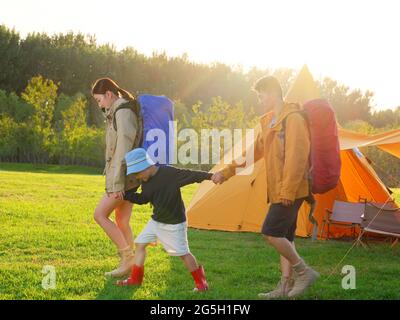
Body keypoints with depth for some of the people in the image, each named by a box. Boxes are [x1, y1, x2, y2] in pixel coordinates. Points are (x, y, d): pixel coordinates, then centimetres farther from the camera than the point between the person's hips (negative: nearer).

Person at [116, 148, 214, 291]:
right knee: (140, 244, 7)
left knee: (182, 253, -1)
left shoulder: (169, 173, -24)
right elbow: (143, 199, 12)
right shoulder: (146, 180, -1)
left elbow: (190, 175, -25)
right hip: (156, 220, 7)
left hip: (174, 223, -7)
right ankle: (135, 279, 21)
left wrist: (210, 176, -34)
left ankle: (200, 281, 17)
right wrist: (124, 194, 6)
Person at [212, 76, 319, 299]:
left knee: (271, 232, -13)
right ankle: (286, 285, 14)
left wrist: (287, 191, -22)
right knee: (284, 236, 10)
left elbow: (297, 159, -20)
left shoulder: (293, 119, -14)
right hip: (279, 191, 10)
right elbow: (254, 152, 20)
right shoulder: (270, 122, 15)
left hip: (291, 191, -10)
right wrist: (226, 172, 17)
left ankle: (304, 272, -1)